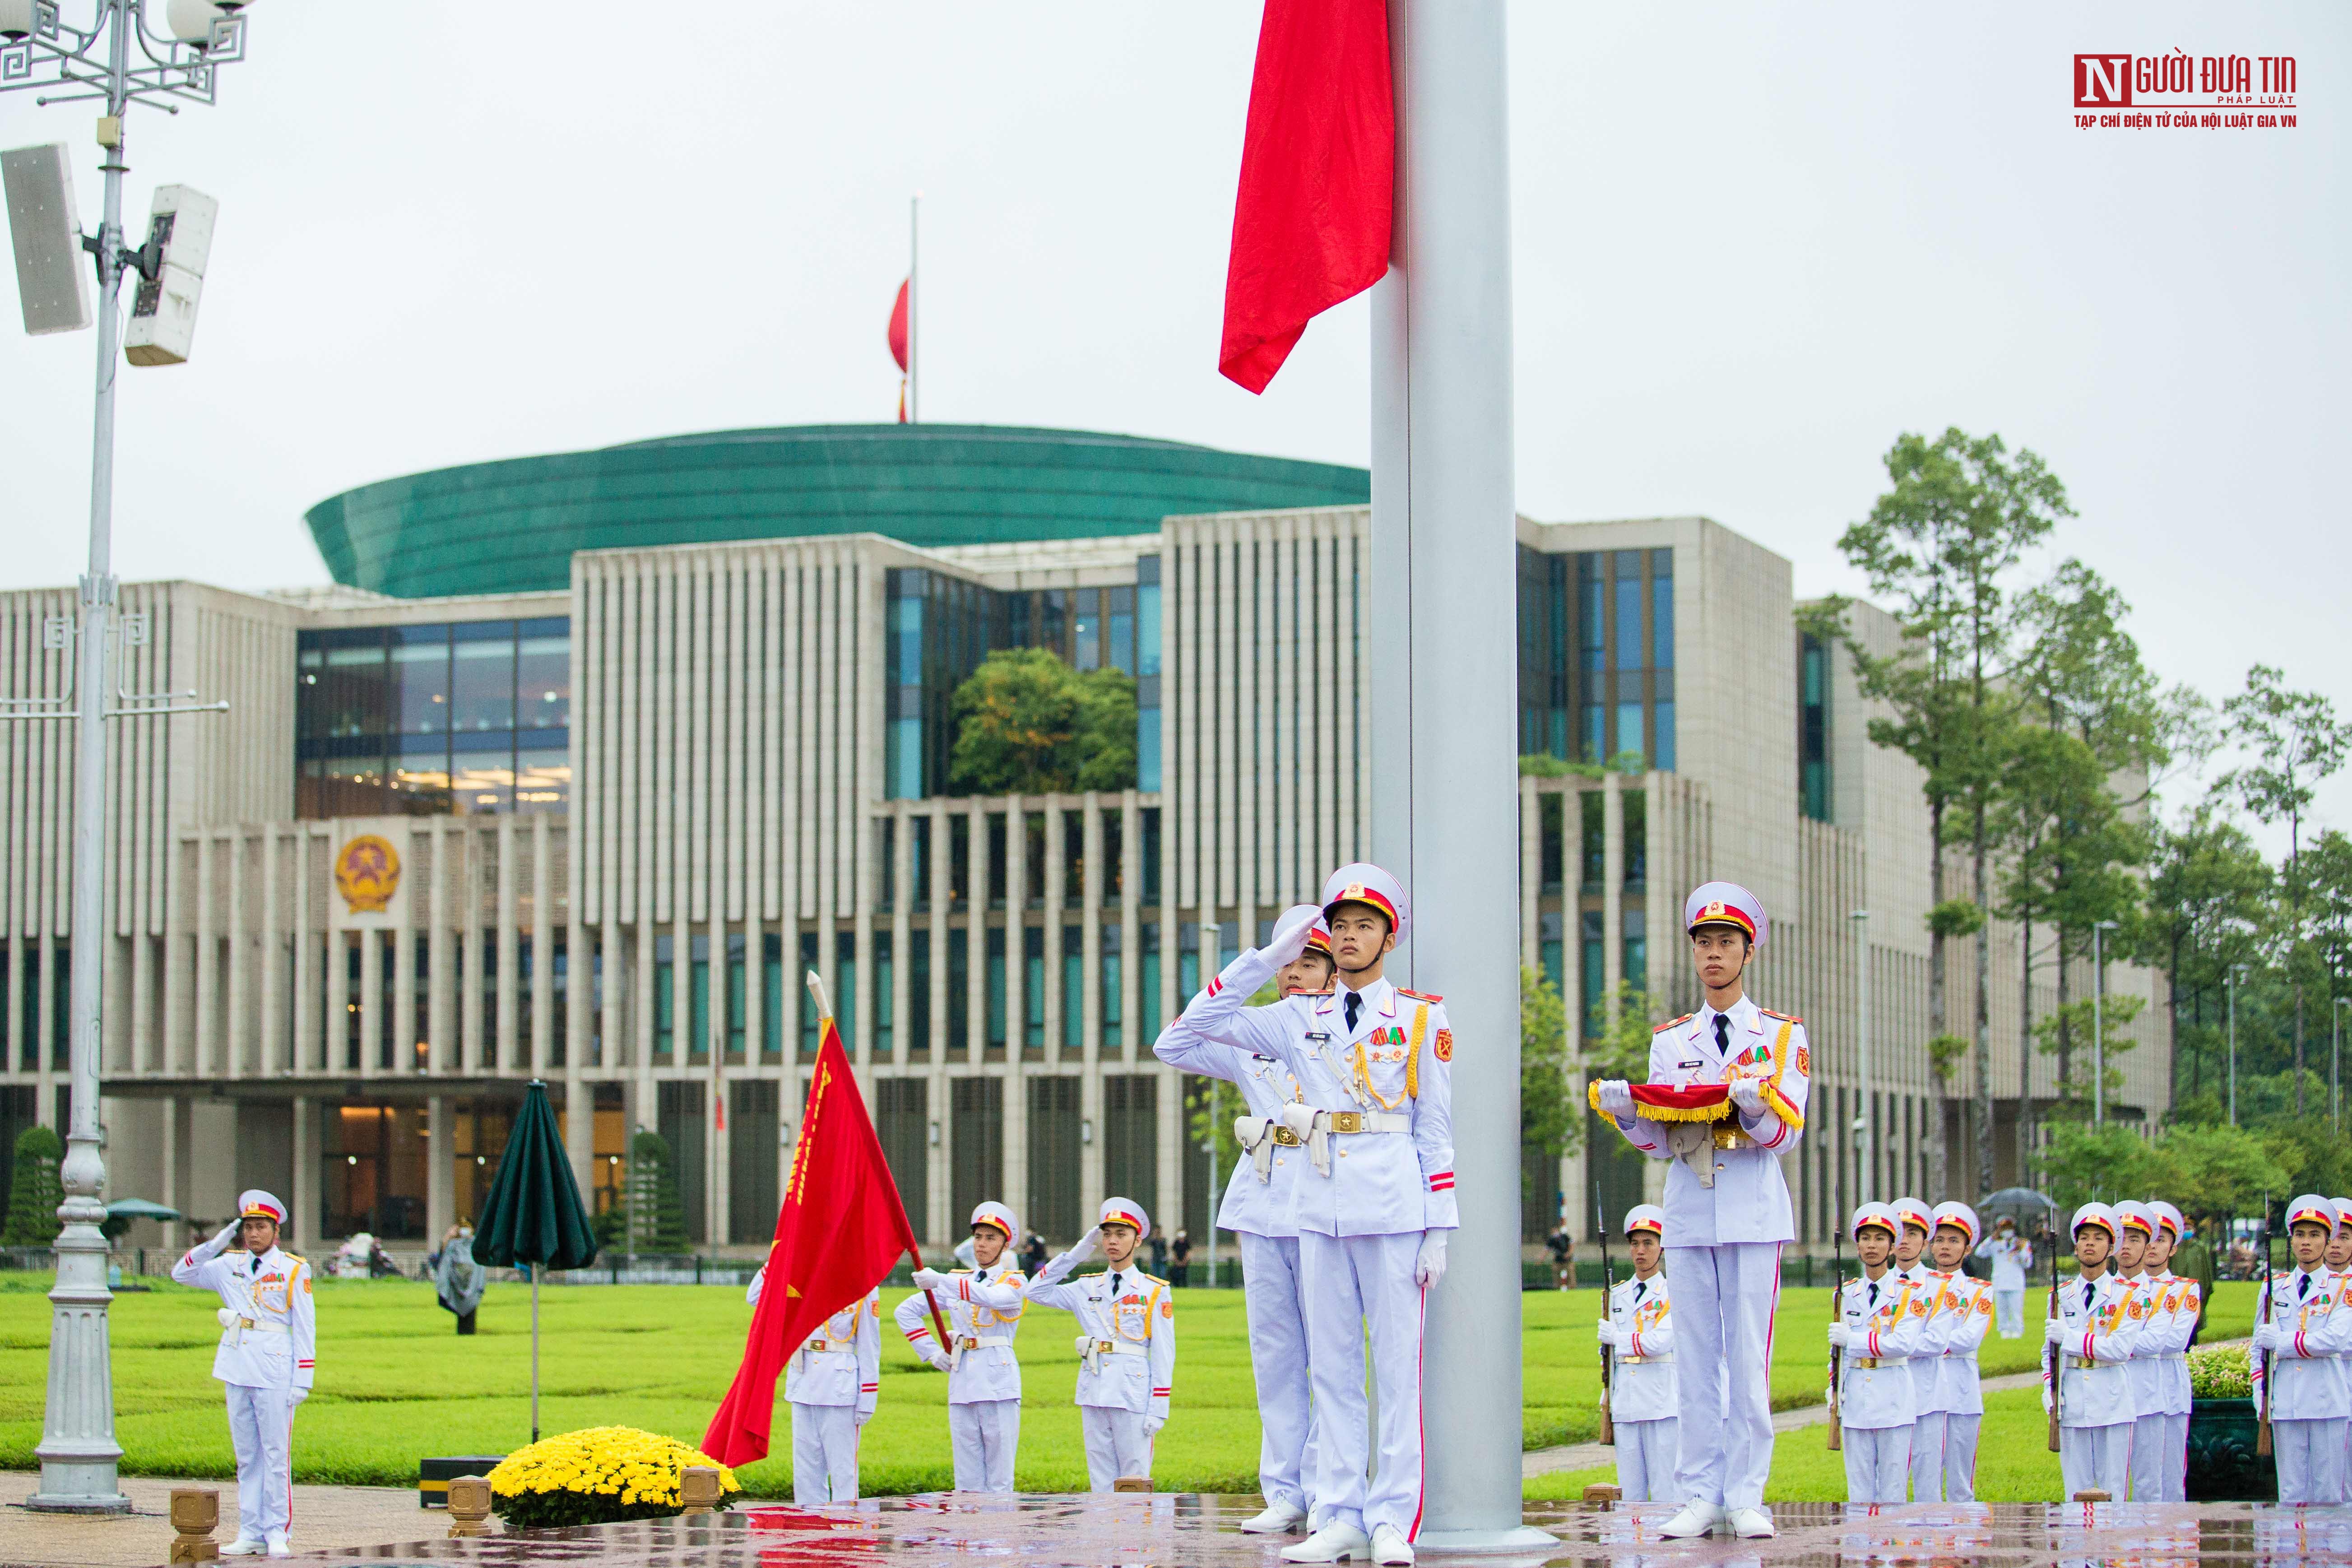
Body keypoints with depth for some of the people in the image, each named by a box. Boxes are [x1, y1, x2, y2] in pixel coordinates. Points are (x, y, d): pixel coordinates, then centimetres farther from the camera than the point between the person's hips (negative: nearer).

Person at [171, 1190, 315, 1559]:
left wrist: (303, 1381, -7)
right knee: (247, 1458, 7)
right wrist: (216, 1244, -3)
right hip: (238, 1374, 4)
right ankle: (250, 1534, 10)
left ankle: (277, 1533, -2)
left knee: (276, 1455, -5)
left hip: (275, 1375, -4)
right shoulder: (229, 1266, 11)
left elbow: (305, 1329, 0)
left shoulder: (293, 1270, 1)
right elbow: (182, 1273, 11)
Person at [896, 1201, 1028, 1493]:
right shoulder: (958, 1281, 15)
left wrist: (941, 1281, -32)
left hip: (999, 1383, -4)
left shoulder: (1014, 1282, 2)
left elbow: (992, 1297, -22)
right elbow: (906, 1311, 18)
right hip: (962, 1381, 4)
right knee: (967, 1480, 4)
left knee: (1000, 1479, -5)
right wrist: (931, 1352, 6)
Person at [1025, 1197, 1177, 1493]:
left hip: (1133, 1398, -4)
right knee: (1101, 1484, 5)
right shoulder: (1088, 1288, 13)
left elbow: (1164, 1356, 0)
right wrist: (1076, 1255, 6)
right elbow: (1037, 1291, 10)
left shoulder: (1155, 1292, 3)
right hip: (1094, 1396, 4)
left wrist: (1158, 1410, -8)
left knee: (1134, 1483, -4)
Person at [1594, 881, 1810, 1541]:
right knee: (1696, 1358, 2)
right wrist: (1624, 1112, -10)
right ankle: (1701, 1495, 4)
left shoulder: (1783, 1035, 6)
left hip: (1754, 1211, -3)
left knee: (1749, 1355, -5)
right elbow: (1661, 1143, 10)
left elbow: (1785, 1134, -2)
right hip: (1689, 1211, 3)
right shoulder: (1670, 1041, 14)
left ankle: (1746, 1497, -2)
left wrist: (1754, 1104, -23)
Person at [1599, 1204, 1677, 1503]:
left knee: (1665, 1495, -7)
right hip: (1626, 1408, 5)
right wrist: (1608, 1398, 15)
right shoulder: (1618, 1296, 16)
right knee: (1631, 1496, 4)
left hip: (1663, 1407, -5)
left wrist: (1616, 1338, -4)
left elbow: (1659, 1342, -14)